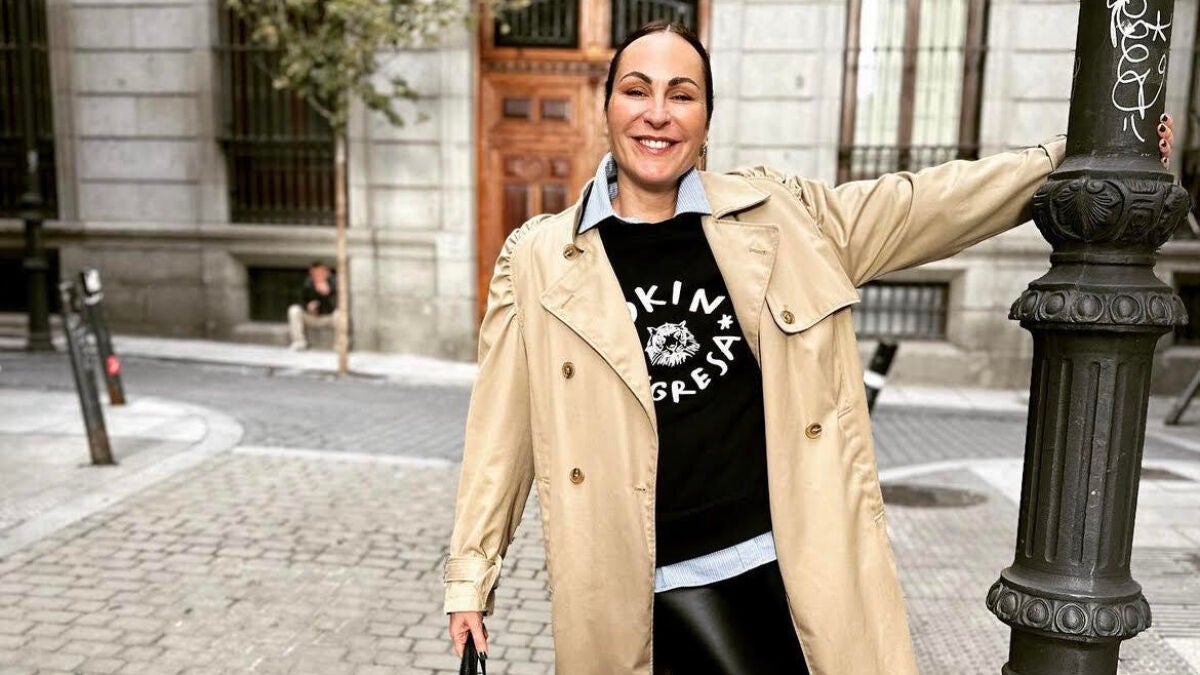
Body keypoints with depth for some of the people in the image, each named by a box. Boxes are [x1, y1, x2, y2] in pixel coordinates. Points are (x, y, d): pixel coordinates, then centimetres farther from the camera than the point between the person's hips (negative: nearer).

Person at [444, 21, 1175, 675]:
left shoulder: (781, 216, 0)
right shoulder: (539, 261, -3)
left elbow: (924, 202, 9)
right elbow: (503, 427, 1)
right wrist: (472, 572, 5)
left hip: (798, 561, 2)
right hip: (650, 585, -1)